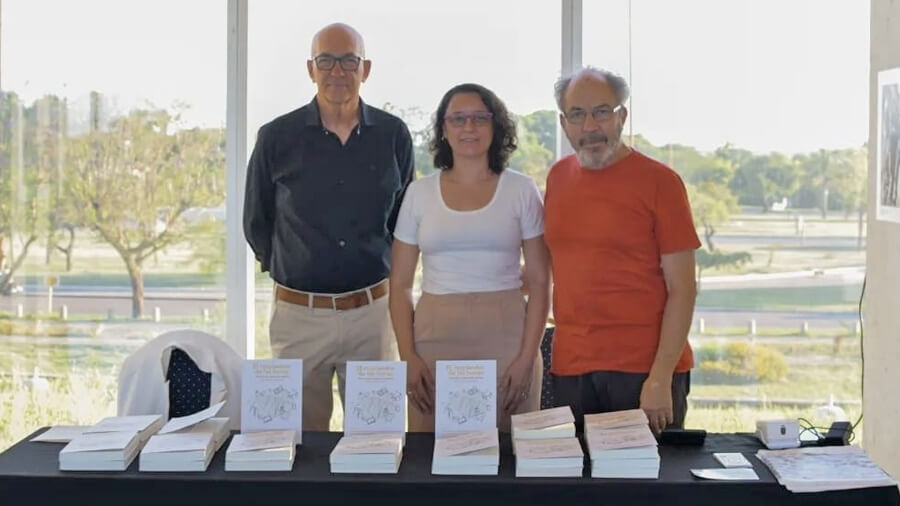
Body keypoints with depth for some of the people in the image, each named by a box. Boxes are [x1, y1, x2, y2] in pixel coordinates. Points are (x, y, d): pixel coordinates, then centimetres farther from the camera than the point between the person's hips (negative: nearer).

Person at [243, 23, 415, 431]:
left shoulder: (393, 136, 3)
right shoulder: (277, 137, -1)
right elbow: (255, 222, 10)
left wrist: (385, 275, 12)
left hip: (372, 309, 1)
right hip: (299, 314, -1)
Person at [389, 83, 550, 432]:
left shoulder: (521, 190, 4)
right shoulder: (420, 193, 7)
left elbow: (539, 281, 2)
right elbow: (400, 284, 8)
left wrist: (527, 357, -7)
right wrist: (407, 357, -3)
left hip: (506, 338, -1)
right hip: (435, 338, 1)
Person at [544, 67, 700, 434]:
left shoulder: (659, 181, -5)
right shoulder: (558, 177, 9)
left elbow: (682, 288, -8)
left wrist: (661, 376, -14)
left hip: (645, 368, -4)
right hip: (570, 368, 4)